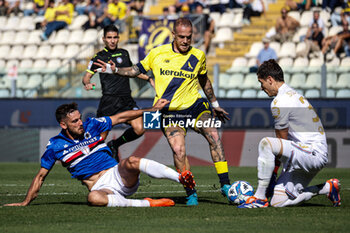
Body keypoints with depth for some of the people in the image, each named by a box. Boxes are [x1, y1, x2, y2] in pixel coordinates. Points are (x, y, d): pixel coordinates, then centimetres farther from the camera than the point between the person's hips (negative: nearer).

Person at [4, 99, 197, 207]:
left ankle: (182, 177, -41)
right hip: (100, 187, -2)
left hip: (118, 175, 2)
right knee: (93, 198, -39)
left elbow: (121, 118, 12)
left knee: (131, 162, -32)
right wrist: (25, 202, 8)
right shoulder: (55, 146, 1)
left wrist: (152, 109, 12)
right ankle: (146, 204, -39)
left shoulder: (92, 125, 5)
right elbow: (41, 176, 11)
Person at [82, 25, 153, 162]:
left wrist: (148, 79, 25)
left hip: (126, 99, 4)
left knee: (139, 129, -14)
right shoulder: (99, 57, 4)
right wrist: (87, 83, -21)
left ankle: (114, 145, 11)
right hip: (109, 101, -4)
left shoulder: (124, 53, 17)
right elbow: (87, 76, 2)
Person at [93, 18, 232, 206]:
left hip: (195, 106, 1)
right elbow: (138, 69, 16)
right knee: (178, 150, -20)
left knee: (214, 137, -22)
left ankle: (225, 185, -17)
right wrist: (115, 70, 1)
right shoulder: (158, 53, 1)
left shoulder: (198, 56, 5)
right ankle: (191, 193, -8)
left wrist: (215, 104, 30)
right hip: (170, 111, -1)